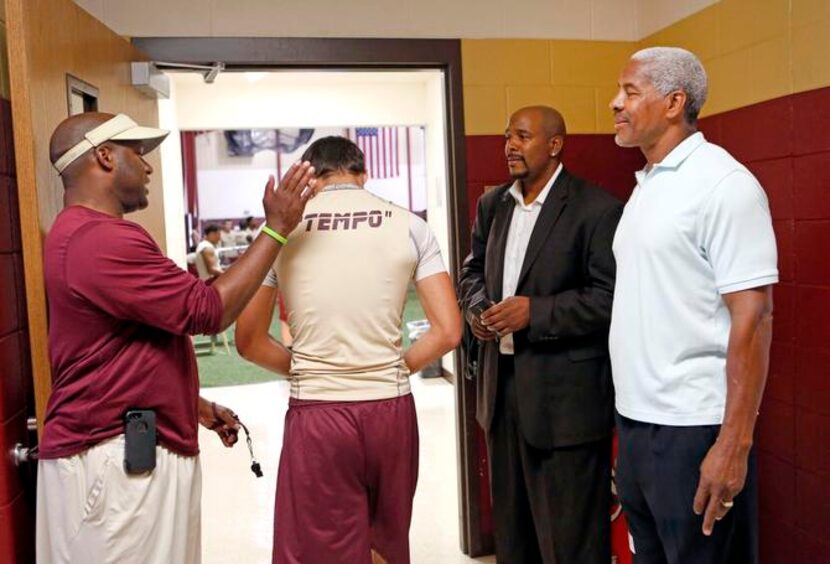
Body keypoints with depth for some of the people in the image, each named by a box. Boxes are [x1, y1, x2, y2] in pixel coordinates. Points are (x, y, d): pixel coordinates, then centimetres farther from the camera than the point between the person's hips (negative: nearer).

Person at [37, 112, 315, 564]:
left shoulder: (83, 234, 15)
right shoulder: (103, 240, -22)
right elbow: (209, 311, -19)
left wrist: (195, 405, 18)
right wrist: (276, 229, -13)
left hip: (132, 451, 10)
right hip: (115, 459, -10)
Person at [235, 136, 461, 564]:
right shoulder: (408, 225, 0)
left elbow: (249, 342, 3)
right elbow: (447, 332, -3)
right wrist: (395, 368, 11)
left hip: (316, 414, -2)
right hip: (391, 409, 2)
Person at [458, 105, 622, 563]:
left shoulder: (597, 209, -11)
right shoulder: (492, 204, 11)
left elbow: (611, 298, -16)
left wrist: (534, 311, -21)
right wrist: (476, 308, 0)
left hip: (565, 394, -7)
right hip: (501, 382, 7)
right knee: (510, 524, 21)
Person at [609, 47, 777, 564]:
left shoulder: (724, 184, -12)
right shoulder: (647, 185, 12)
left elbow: (753, 318, -16)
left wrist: (734, 445, -20)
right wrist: (630, 416, 12)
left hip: (693, 430, -8)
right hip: (636, 422, 8)